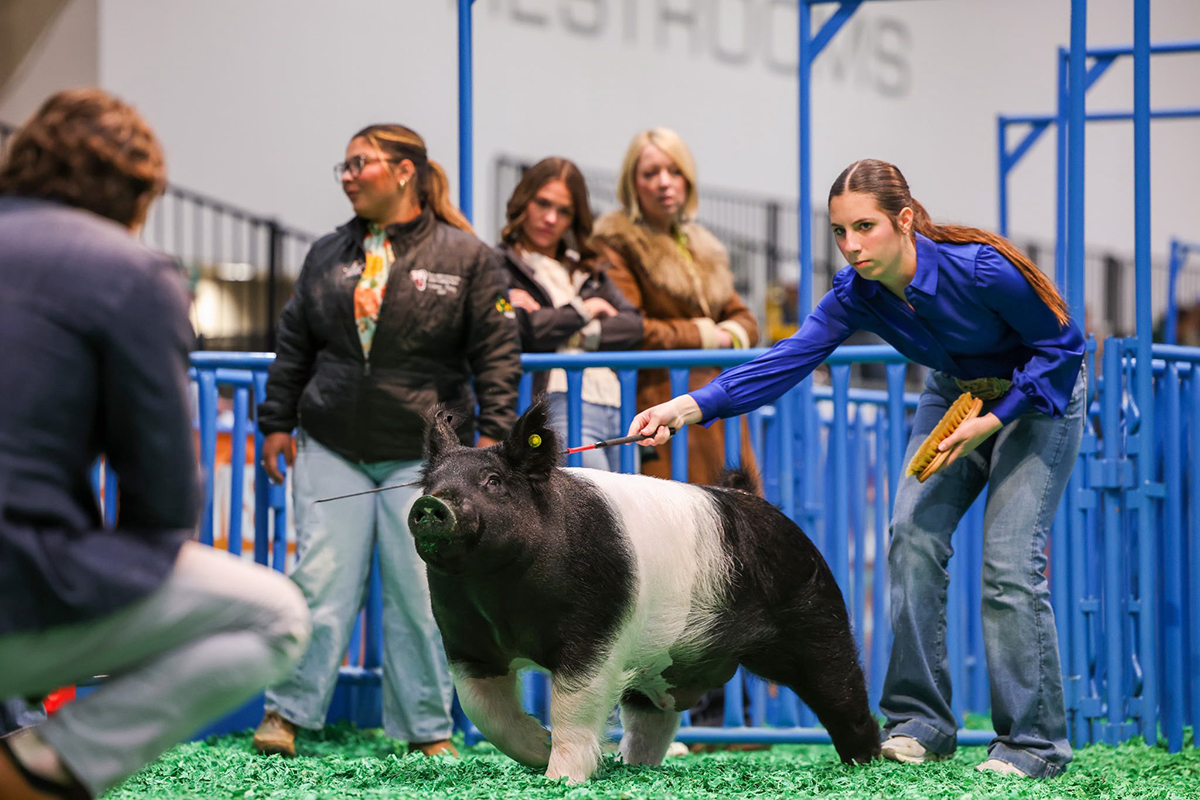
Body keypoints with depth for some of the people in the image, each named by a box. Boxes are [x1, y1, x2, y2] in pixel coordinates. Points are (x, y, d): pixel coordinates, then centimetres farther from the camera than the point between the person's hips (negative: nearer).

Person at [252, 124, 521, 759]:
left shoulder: (465, 256, 0)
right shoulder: (326, 256, 11)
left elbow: (496, 352, -1)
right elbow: (293, 344, 17)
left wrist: (492, 433, -8)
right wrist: (277, 421, 10)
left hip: (425, 455, -2)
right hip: (332, 450, 3)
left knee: (420, 591, -2)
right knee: (321, 580, -4)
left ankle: (427, 729, 7)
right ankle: (288, 711, 3)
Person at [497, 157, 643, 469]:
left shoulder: (589, 270, 25)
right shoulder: (501, 266, 4)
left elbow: (634, 325, 12)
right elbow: (522, 330, -12)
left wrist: (576, 335, -4)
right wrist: (583, 311, 4)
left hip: (615, 406, 7)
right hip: (559, 406, -7)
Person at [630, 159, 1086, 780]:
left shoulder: (979, 268, -33)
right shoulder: (855, 295, -18)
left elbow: (1063, 345, -21)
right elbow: (788, 361, -26)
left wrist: (993, 421, -25)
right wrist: (688, 407, -38)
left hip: (1039, 395, -6)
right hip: (956, 393, 6)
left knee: (1010, 561, -14)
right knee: (913, 536, -7)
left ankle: (1034, 744, -7)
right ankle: (920, 724, 3)